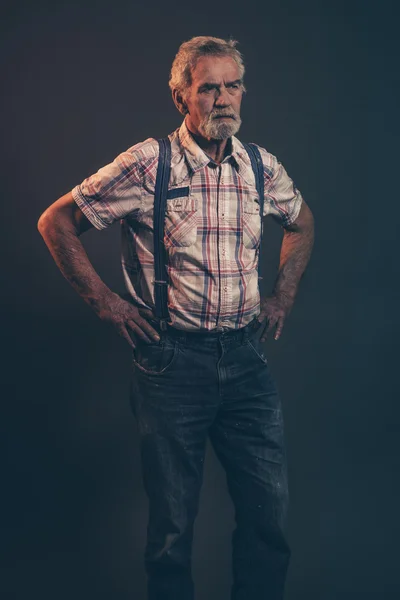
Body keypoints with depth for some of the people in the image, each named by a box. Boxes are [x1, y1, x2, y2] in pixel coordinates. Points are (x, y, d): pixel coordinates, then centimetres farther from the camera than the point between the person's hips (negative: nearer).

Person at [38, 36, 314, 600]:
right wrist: (103, 299, -4)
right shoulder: (147, 165, -9)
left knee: (270, 506, 6)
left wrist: (283, 294, 16)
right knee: (173, 517, 7)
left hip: (246, 357, 4)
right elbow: (56, 222, -2)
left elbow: (302, 221, 26)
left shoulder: (262, 167, 4)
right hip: (172, 358, -4)